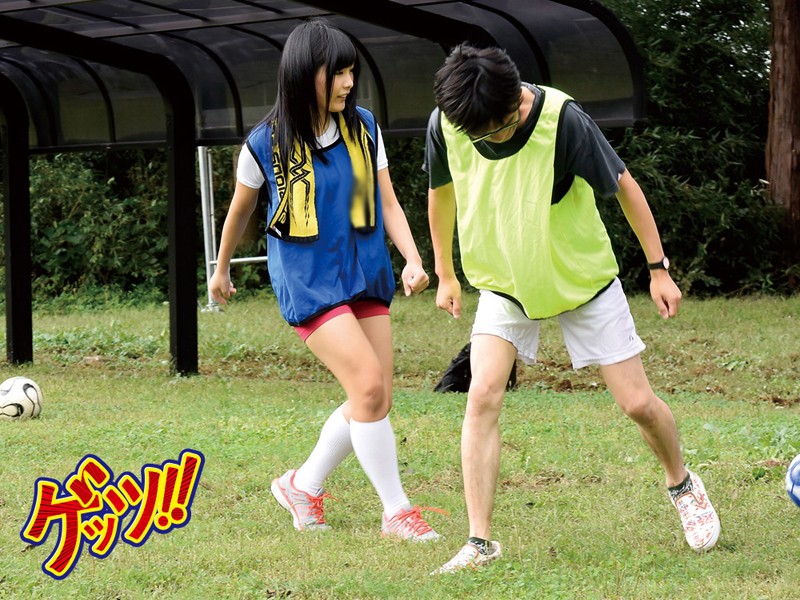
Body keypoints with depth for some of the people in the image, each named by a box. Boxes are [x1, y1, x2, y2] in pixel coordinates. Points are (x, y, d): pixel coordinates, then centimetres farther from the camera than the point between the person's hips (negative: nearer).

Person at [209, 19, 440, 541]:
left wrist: (412, 258, -9)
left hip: (365, 274, 5)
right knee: (369, 386, -17)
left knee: (376, 401, 4)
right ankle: (397, 511, -5)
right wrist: (222, 270, 21)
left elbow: (388, 204, 7)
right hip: (307, 280, -5)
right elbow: (240, 211, 8)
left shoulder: (363, 128, 1)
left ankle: (304, 487, 25)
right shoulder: (266, 143, -9)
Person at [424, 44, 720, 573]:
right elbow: (442, 192, 4)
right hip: (503, 283, 2)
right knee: (483, 395, -17)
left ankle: (682, 484, 34)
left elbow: (624, 186, -15)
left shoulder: (563, 120, -28)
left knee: (638, 403, 2)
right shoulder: (446, 124, -17)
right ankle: (480, 541, -11)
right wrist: (445, 274, 13)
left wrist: (659, 269, -10)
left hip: (584, 279, -2)